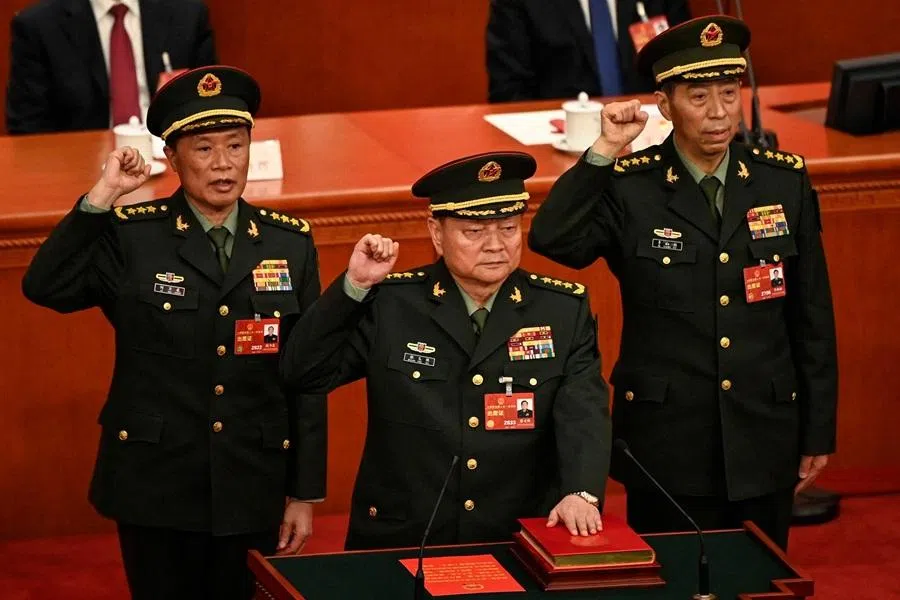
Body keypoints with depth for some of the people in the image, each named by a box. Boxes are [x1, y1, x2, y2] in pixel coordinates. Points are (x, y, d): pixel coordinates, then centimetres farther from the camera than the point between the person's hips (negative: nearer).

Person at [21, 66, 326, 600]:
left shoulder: (290, 243, 3)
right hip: (156, 490, -1)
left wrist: (305, 494, 3)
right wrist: (102, 197, -23)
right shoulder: (131, 236, -3)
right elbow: (45, 288, -18)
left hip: (253, 493, 2)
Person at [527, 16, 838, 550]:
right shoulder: (628, 188, -6)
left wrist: (819, 430, 7)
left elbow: (813, 313, 6)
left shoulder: (785, 181, 2)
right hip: (668, 445, -2)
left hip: (764, 443, 2)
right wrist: (604, 153, -26)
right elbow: (551, 240, -23)